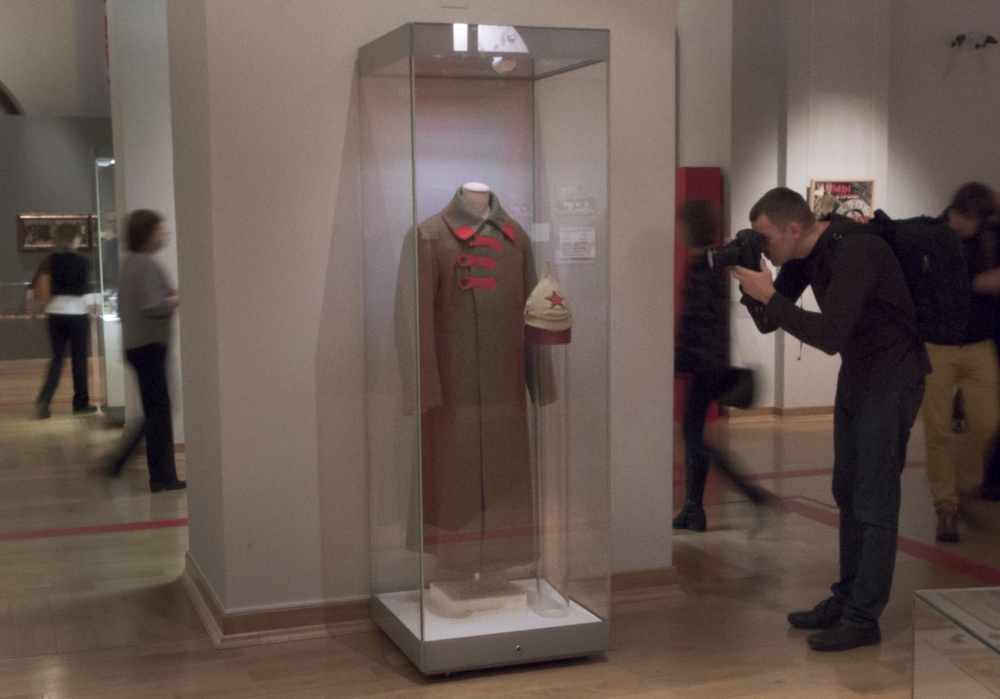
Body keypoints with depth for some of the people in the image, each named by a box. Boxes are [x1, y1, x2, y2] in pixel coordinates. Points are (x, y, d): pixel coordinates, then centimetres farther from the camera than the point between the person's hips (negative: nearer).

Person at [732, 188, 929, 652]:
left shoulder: (854, 252, -27)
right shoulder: (803, 256, 0)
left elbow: (830, 336, -33)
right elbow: (768, 323, 3)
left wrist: (769, 296, -31)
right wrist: (751, 285, -15)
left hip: (892, 383, -9)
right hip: (854, 379, 9)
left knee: (874, 503, -4)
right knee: (847, 495, 14)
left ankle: (863, 619, 3)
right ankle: (846, 600, 26)